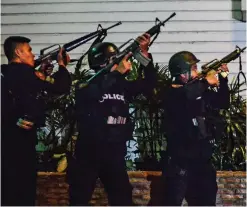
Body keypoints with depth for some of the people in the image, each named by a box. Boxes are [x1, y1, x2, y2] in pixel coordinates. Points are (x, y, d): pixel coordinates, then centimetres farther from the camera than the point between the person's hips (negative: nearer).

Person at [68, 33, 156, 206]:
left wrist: (144, 53, -9)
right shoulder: (87, 85, -6)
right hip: (89, 153, -4)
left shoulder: (122, 86, 8)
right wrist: (119, 72, -28)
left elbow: (148, 84, 1)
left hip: (115, 153, 5)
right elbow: (94, 94, -25)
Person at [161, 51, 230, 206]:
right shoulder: (172, 94, -13)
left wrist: (222, 79, 5)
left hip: (202, 159, 7)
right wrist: (206, 82, -25)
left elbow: (223, 103, 17)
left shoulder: (200, 91, 7)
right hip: (180, 161, -7)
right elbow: (186, 96, -37)